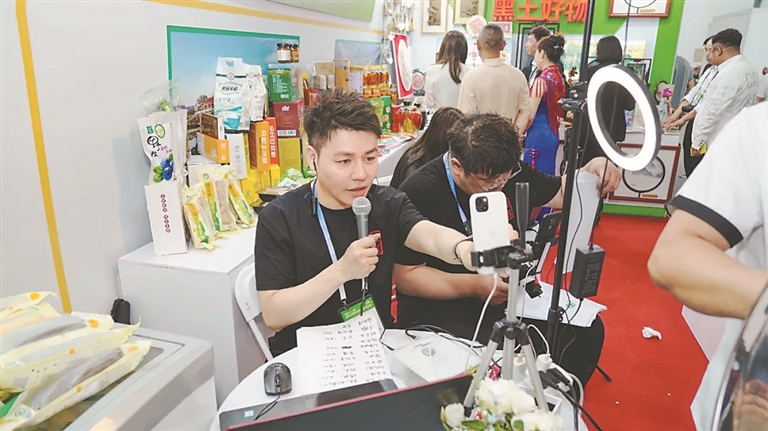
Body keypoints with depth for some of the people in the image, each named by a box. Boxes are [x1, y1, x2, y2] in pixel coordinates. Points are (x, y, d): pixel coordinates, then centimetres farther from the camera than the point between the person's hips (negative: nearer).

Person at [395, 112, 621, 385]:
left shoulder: (510, 172, -1)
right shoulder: (418, 193, -20)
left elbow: (562, 193, 14)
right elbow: (405, 276, -18)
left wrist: (591, 171, -8)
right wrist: (474, 285, -27)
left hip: (507, 295, 7)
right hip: (438, 311, -6)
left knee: (587, 330, -6)